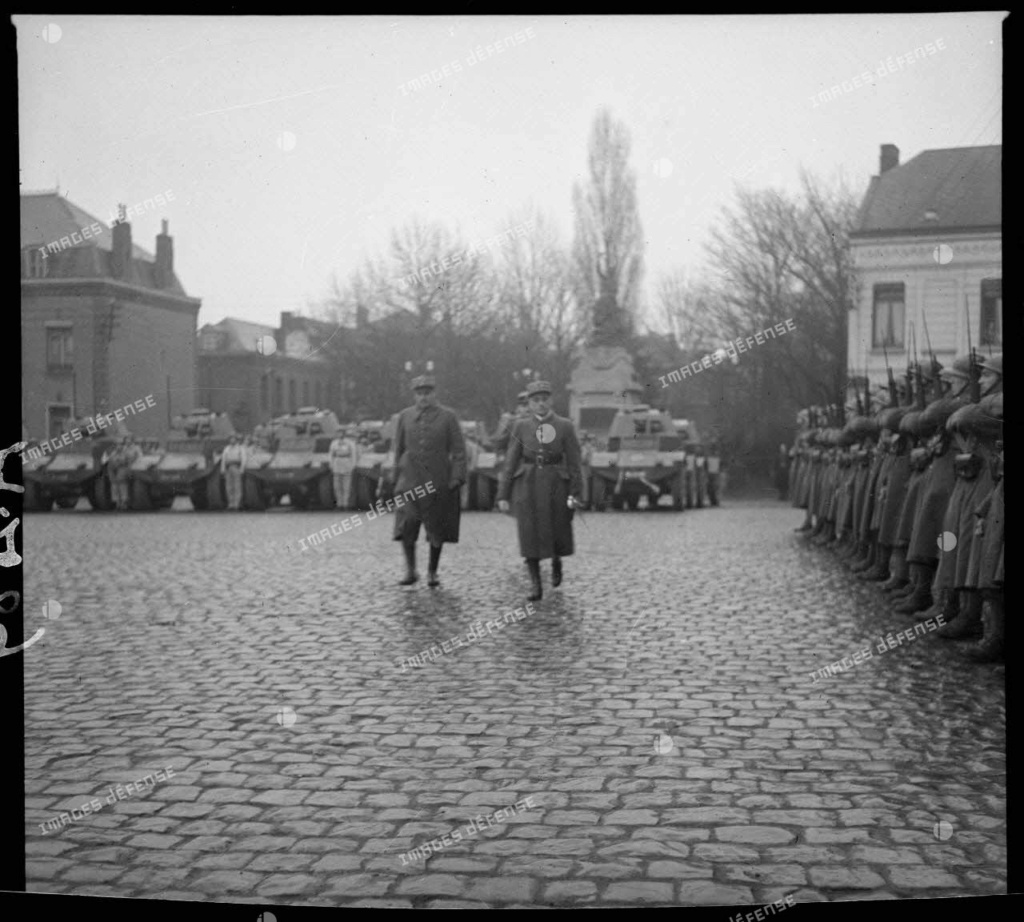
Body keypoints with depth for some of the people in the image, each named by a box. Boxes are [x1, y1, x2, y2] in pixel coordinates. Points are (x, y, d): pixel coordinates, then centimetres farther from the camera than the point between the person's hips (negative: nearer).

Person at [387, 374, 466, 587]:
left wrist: (457, 478, -9)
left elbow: (458, 450, 0)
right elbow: (398, 449, 14)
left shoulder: (448, 416, 1)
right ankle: (410, 570, -1)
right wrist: (397, 479, 14)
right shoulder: (404, 417, 7)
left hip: (438, 481, -1)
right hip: (410, 479, 1)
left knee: (437, 529, 5)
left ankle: (432, 572, 21)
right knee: (406, 524, -14)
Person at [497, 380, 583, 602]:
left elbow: (573, 462, -1)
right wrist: (503, 495, 0)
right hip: (527, 485, 0)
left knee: (558, 532, 7)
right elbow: (511, 463, 4)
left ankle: (556, 561, 42)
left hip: (556, 484, 0)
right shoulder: (521, 427, 4)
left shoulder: (565, 426, 0)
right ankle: (536, 587, 2)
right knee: (530, 535, -5)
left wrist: (574, 493, -9)